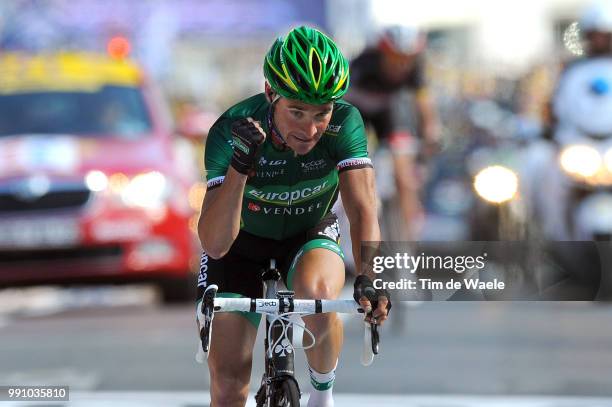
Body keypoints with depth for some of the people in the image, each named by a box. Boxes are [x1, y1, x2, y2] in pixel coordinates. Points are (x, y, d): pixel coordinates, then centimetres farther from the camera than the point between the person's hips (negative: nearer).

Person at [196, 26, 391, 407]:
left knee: (318, 292, -35)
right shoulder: (232, 131, -32)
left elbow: (363, 209, -34)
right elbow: (215, 243, -37)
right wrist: (240, 165, -51)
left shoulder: (345, 123, -27)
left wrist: (368, 278, -51)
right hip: (241, 244, 0)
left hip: (309, 239, 0)